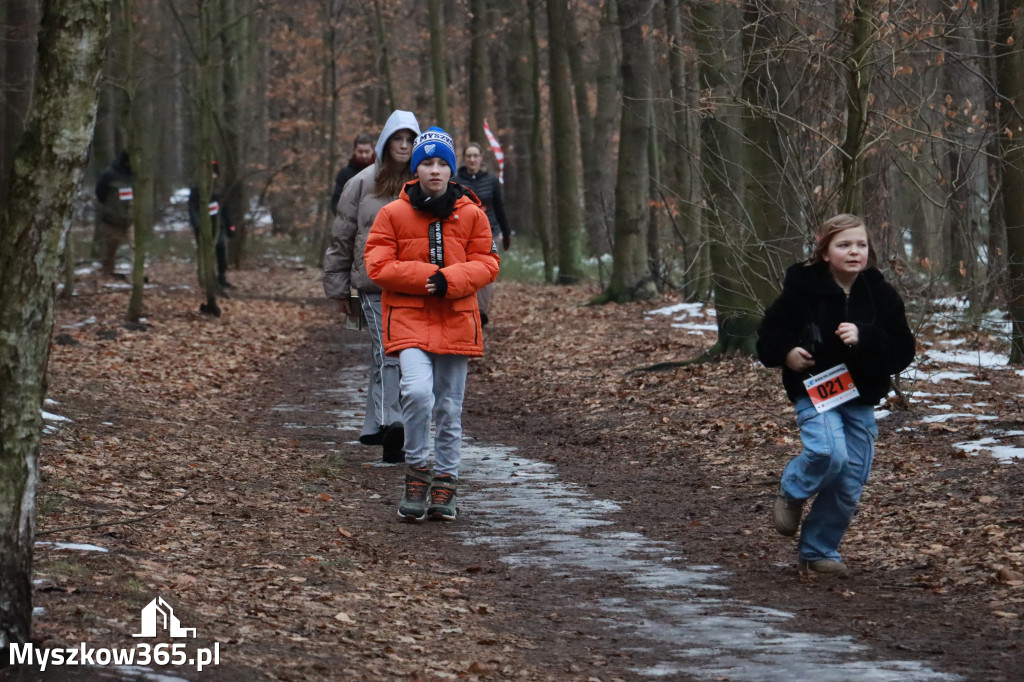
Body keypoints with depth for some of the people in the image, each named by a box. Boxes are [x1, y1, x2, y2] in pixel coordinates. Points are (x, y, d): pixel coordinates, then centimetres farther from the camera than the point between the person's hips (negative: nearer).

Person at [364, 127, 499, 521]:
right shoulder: (394, 213, 1)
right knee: (417, 391, -23)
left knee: (449, 407, 8)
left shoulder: (471, 214, 5)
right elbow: (378, 266, -3)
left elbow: (487, 263, 4)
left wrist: (450, 280, -15)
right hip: (409, 317, -2)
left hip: (456, 320, 2)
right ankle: (416, 471, -4)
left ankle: (445, 484, 20)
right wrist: (426, 276, -14)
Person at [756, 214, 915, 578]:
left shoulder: (881, 296, -2)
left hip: (861, 400, 4)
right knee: (830, 453, -29)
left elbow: (903, 352, -5)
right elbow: (769, 333, 4)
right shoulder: (802, 288, -9)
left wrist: (864, 339, -21)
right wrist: (786, 353, -17)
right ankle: (792, 491, 4)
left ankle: (819, 551, 24)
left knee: (849, 485, 4)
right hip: (813, 393, -3)